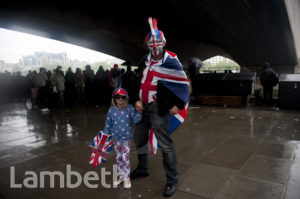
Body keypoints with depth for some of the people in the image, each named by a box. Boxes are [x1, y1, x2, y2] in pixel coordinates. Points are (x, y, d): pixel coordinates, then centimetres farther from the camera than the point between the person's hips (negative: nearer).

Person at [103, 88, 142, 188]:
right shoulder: (111, 110, -3)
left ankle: (127, 178, 16)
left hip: (126, 138, -3)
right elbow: (108, 124, 4)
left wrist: (139, 111, -30)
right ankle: (121, 176, 34)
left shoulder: (129, 108, -10)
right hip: (116, 138, 3)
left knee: (125, 158, -4)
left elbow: (136, 120, -14)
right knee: (119, 158, 16)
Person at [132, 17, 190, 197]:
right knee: (139, 138, 19)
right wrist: (137, 100, 4)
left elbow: (184, 84, -7)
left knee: (165, 145, -5)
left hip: (159, 108, -8)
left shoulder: (170, 61, -10)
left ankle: (172, 180, 13)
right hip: (144, 107, 8)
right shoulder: (146, 61, 11)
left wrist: (178, 105, -12)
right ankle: (143, 169, 41)